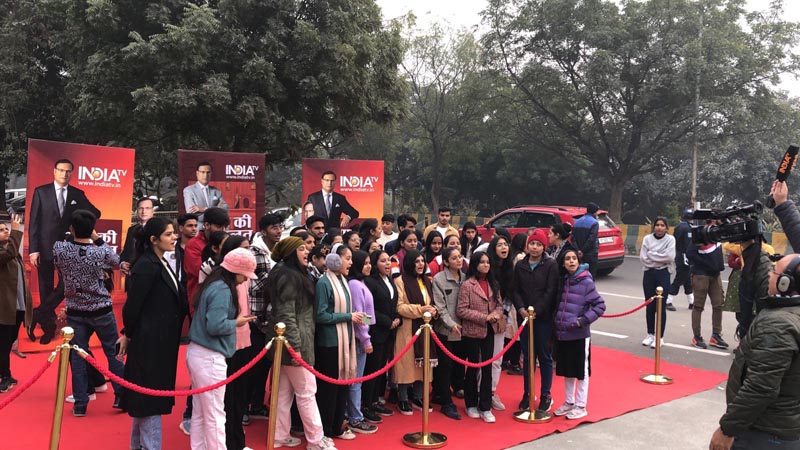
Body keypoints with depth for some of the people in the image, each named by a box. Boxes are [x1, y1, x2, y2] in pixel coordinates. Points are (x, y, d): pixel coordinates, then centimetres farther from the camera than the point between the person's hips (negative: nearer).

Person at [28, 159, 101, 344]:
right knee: (46, 289, 6)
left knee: (65, 286, -7)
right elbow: (34, 222, -4)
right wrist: (33, 249, -10)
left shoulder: (77, 194, 5)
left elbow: (95, 213, 12)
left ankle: (37, 316, 10)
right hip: (45, 247, -1)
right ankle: (48, 326, 20)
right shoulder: (41, 191, -1)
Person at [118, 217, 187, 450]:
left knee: (146, 396, 20)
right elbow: (133, 304, -19)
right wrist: (128, 335, -8)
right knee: (150, 395, 0)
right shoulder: (147, 265, -18)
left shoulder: (161, 264, 11)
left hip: (161, 340, 9)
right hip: (149, 340, -9)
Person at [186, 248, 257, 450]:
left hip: (197, 352, 10)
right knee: (215, 414, 1)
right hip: (209, 357, -10)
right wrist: (237, 323, -9)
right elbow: (215, 326, -25)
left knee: (200, 412, 16)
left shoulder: (212, 284, 11)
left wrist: (236, 318, 9)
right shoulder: (222, 290, -18)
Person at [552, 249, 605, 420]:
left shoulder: (586, 282, -10)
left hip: (579, 335, -5)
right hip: (562, 334, 5)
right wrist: (556, 322, 7)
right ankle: (569, 402, 29)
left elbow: (600, 305, -11)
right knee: (567, 370, 15)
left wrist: (583, 320, -17)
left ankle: (581, 406, 18)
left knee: (581, 371, 7)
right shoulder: (563, 281, 5)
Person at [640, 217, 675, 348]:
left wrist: (651, 255, -11)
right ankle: (650, 334, 22)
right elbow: (643, 257, -5)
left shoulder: (670, 239, -2)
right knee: (649, 306, 10)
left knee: (661, 307, 0)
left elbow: (670, 257, -16)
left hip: (663, 274, -2)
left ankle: (660, 337, 9)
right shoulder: (647, 239, 3)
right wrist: (660, 259, -10)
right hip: (649, 274, 3)